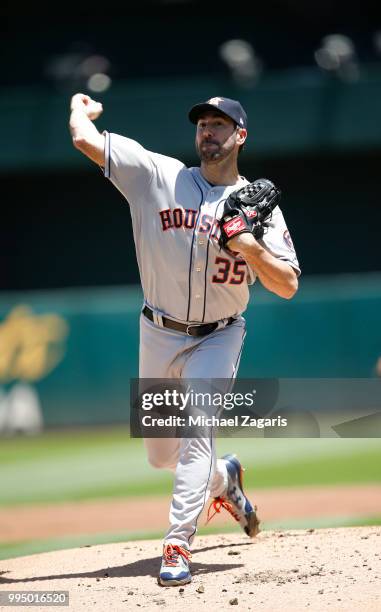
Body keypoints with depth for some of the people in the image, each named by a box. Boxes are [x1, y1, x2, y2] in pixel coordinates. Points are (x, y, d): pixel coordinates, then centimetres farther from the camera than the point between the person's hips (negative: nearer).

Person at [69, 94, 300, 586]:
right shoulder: (159, 176, -4)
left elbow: (287, 286, -9)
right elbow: (86, 140, -10)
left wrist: (248, 244, -22)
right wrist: (82, 108, 9)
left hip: (219, 338, -2)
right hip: (159, 336, 2)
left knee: (196, 430, -22)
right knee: (160, 454, 12)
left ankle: (177, 547, -21)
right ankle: (223, 478, 44)